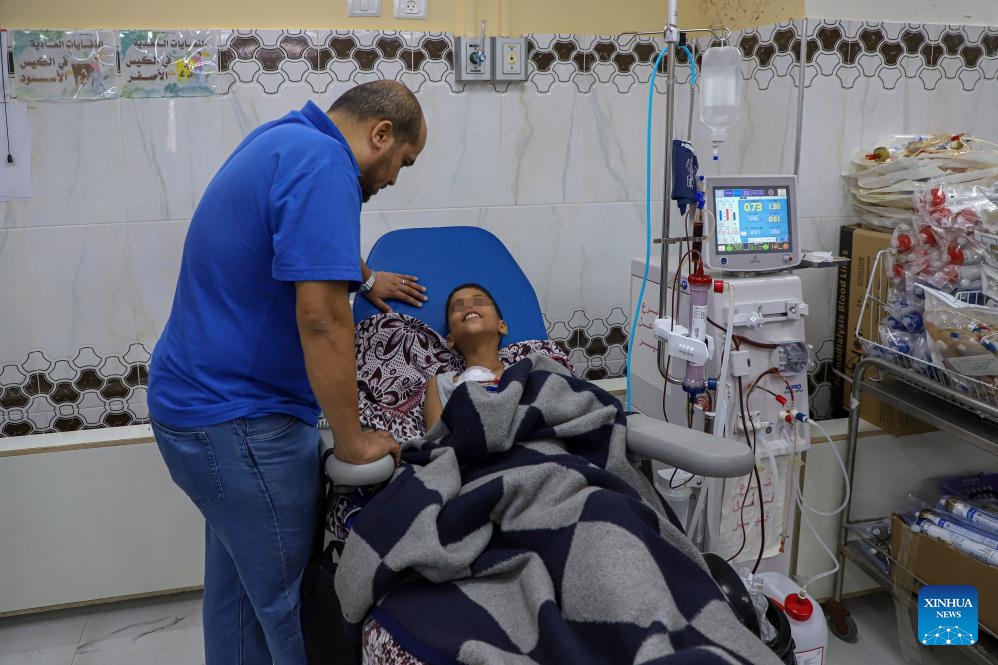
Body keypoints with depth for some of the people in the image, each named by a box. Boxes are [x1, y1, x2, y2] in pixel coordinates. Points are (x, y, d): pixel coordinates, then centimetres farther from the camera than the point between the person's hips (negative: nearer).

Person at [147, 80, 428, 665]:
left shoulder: (281, 138, 11)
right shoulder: (323, 163, -20)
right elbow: (321, 318, -26)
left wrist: (365, 277, 46)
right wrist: (353, 441, -15)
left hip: (193, 396, 10)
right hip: (238, 420, -10)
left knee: (237, 583, 21)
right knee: (295, 605, 3)